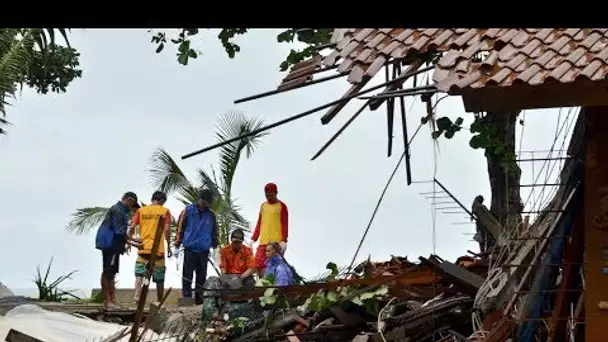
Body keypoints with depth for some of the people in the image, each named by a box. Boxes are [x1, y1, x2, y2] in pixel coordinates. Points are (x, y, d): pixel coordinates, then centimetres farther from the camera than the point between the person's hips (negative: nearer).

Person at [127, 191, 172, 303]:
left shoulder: (141, 210, 7)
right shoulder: (164, 211, 2)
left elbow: (132, 227, 0)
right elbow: (166, 230, -6)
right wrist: (169, 246, 1)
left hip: (143, 248, 1)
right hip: (158, 249, -1)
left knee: (139, 274, 2)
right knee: (159, 278, 10)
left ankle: (137, 295, -19)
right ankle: (160, 301, 17)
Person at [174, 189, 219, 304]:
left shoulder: (211, 214, 8)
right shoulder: (188, 211, 0)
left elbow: (214, 232, 17)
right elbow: (180, 228, 3)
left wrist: (215, 247, 14)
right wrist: (177, 246, 1)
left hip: (204, 250, 3)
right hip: (189, 248, -3)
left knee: (201, 276, 5)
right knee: (187, 274, -4)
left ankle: (199, 297, 10)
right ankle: (186, 297, -2)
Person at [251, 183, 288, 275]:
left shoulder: (281, 206, 2)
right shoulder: (263, 206, 18)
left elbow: (285, 225, -4)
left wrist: (284, 241, -14)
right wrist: (253, 239, 15)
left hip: (276, 242, -5)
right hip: (263, 242, 5)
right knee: (259, 265, -6)